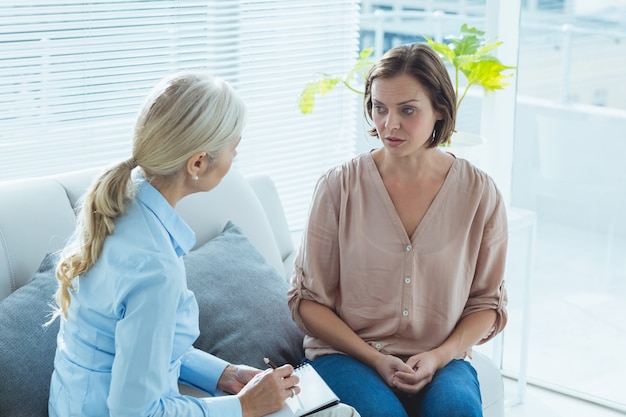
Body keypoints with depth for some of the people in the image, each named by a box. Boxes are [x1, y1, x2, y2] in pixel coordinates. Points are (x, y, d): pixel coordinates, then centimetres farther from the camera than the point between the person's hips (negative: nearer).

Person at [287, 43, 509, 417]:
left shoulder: (479, 193, -1)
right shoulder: (339, 186, -5)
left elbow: (487, 302, 8)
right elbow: (308, 299, 0)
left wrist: (439, 356, -10)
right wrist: (376, 359, -11)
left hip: (440, 359, 2)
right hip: (347, 354, -1)